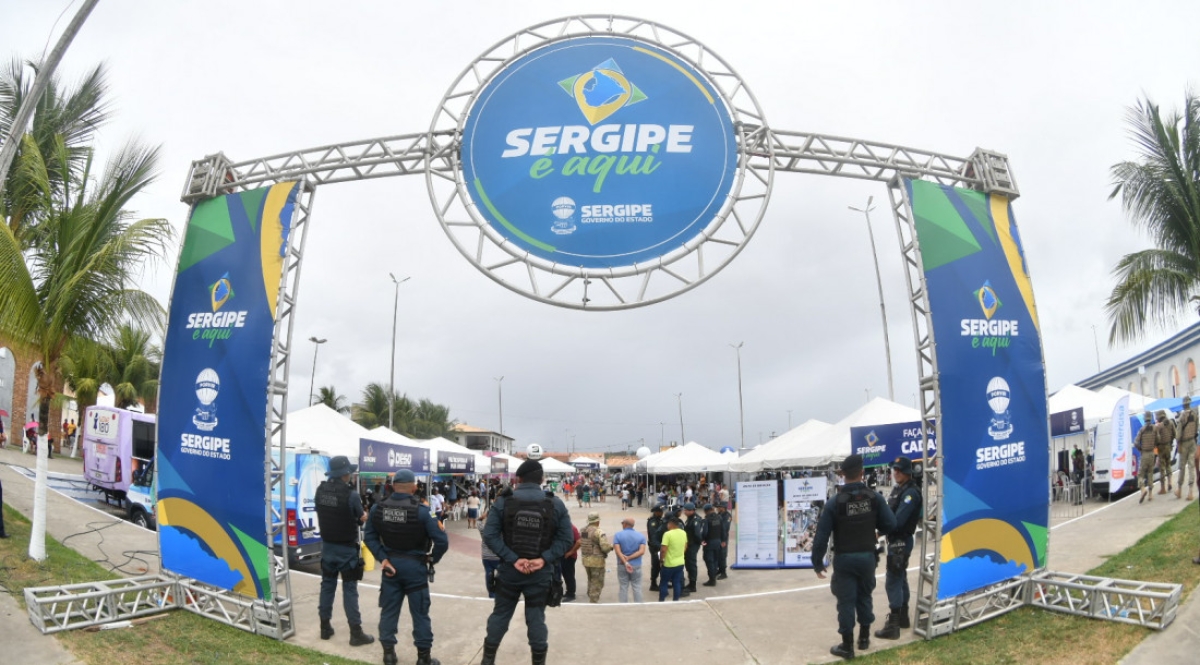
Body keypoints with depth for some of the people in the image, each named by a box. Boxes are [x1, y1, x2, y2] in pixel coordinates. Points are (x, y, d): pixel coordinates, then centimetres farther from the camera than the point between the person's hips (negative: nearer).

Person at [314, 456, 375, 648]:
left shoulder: (320, 490, -3)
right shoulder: (351, 494, -21)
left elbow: (321, 515, 9)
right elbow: (362, 519, -5)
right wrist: (363, 514, 15)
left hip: (327, 545, 5)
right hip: (347, 548, -5)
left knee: (327, 585, 16)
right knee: (349, 589, 0)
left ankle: (325, 627, 24)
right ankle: (356, 633, 4)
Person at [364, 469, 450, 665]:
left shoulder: (378, 508, -4)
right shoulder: (421, 510, -17)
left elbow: (370, 537, -3)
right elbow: (442, 541, -18)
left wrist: (382, 558, -5)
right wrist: (432, 559, -2)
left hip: (390, 564, 4)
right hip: (414, 566, -3)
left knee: (389, 610, 16)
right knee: (420, 613, 7)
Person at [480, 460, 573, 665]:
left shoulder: (503, 502, -5)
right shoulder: (556, 504, -3)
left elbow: (490, 534, -12)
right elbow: (566, 539, -7)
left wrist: (512, 559, -14)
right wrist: (544, 559, -12)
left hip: (509, 570, 0)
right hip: (540, 573, 0)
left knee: (500, 614, 15)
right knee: (536, 618, 9)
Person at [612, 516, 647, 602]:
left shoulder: (618, 535, -3)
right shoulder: (641, 536, 0)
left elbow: (617, 550, -14)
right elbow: (642, 551, -12)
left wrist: (625, 563, -19)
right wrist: (629, 558, -14)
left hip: (622, 565, -1)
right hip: (636, 565, 1)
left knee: (623, 588, 7)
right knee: (637, 588, 7)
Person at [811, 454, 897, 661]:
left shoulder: (834, 502, -14)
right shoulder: (875, 498, -7)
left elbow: (822, 535, -13)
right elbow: (891, 525, -7)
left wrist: (817, 562, -3)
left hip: (844, 558, -3)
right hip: (867, 556, 3)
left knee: (846, 601, 4)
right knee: (864, 597, 20)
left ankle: (847, 646, 10)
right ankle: (864, 638, 32)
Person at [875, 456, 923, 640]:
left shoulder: (911, 492, -19)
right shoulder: (898, 489, 11)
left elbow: (898, 520, -26)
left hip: (901, 542, -10)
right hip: (896, 540, 10)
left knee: (892, 582, -9)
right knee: (900, 579, 19)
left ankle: (893, 626, -7)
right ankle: (903, 618, 31)